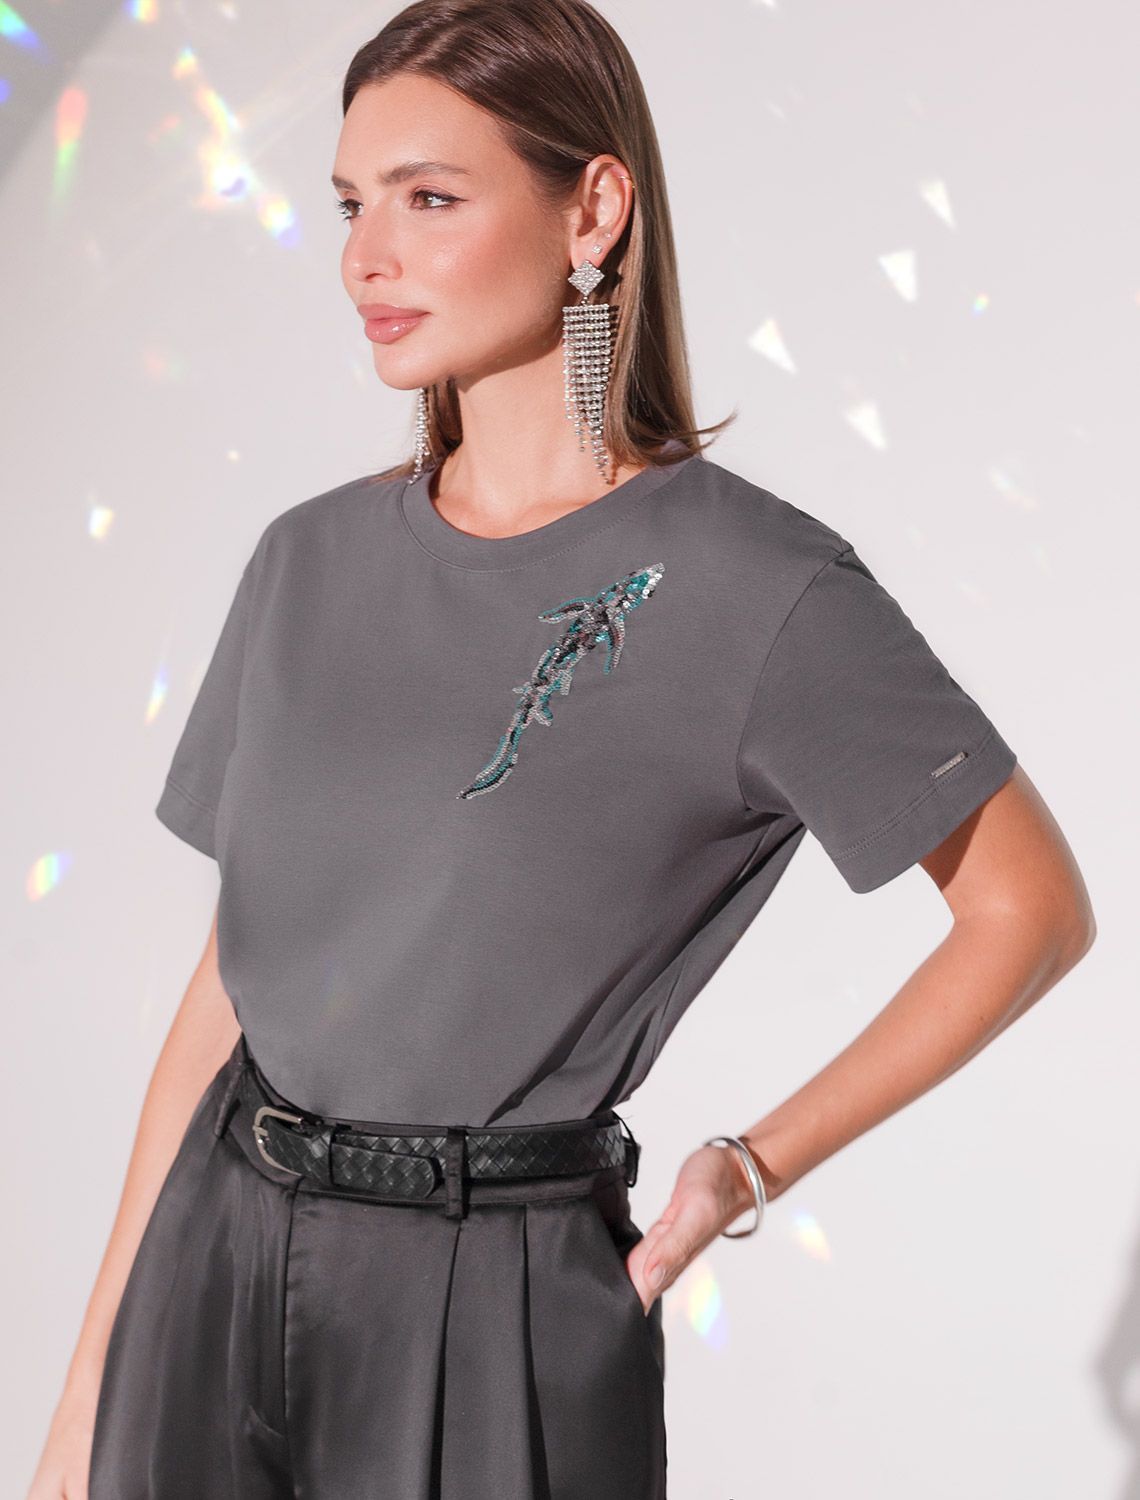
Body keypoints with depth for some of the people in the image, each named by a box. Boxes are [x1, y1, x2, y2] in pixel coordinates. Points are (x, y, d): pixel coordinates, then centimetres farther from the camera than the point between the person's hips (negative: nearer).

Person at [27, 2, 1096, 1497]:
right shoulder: (314, 559, 4)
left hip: (494, 1312, -4)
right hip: (215, 1263, 5)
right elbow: (230, 979, 6)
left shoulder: (752, 586, -11)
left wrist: (750, 1165, -5)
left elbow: (1031, 908, -3)